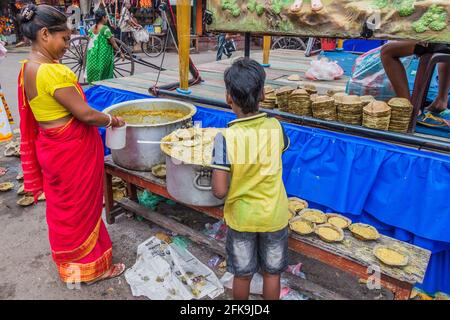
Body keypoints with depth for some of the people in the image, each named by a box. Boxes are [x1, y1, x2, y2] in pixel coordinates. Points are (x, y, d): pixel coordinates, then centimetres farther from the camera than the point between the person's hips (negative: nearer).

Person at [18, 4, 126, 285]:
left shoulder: (29, 68, 5)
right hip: (72, 151, -9)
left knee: (64, 207, 23)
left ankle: (71, 263, 44)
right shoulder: (52, 71, -26)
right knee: (80, 208, 8)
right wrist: (111, 120, -5)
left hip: (53, 148, 9)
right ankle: (89, 267, 28)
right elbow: (85, 114, -23)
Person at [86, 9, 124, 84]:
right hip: (103, 57, -6)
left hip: (92, 57, 6)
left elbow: (90, 43, 13)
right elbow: (113, 43, -9)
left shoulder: (91, 29, 7)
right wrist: (121, 53, 2)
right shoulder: (105, 29, -12)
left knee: (93, 77, 12)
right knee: (104, 77, 1)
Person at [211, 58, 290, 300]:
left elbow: (219, 191, -23)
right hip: (273, 216, 2)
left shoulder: (225, 138, -24)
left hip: (241, 217, -1)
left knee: (242, 274, 21)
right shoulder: (275, 127, -15)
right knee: (272, 273, 22)